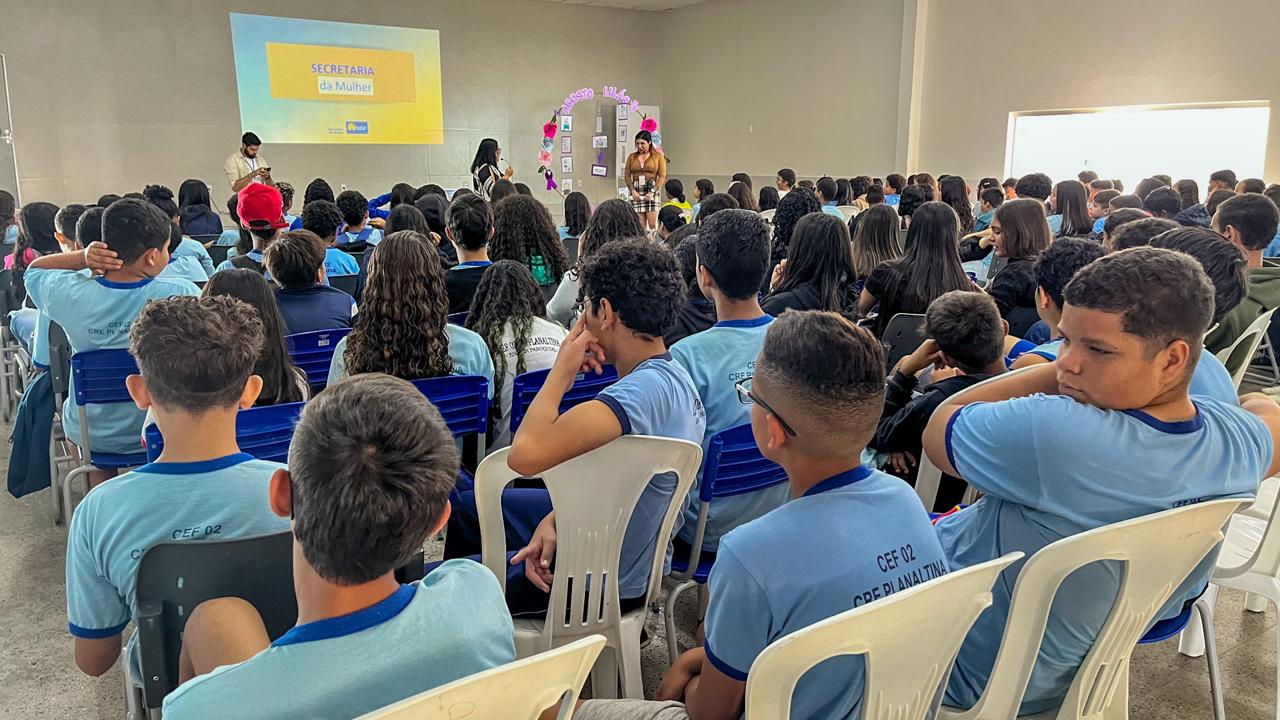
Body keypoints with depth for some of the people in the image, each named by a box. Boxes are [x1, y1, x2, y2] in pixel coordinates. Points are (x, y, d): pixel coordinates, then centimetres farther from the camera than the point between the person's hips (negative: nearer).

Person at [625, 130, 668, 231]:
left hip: (652, 190, -2)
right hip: (636, 192, 2)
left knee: (653, 224, -9)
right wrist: (632, 190, -6)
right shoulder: (631, 157, 14)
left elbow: (662, 176, -1)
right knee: (640, 225, -2)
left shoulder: (658, 156, 6)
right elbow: (627, 175, 10)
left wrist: (652, 192, -12)